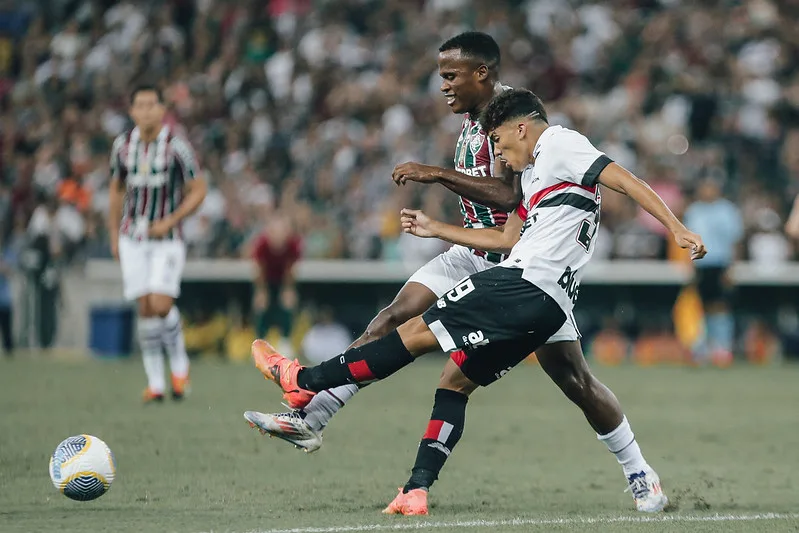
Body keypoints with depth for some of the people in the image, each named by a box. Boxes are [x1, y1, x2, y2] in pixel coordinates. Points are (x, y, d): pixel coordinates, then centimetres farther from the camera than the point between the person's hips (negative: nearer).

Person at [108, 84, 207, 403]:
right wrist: (114, 235, 12)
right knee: (145, 308, -2)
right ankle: (155, 382, 4)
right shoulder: (123, 145, 2)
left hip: (167, 239, -3)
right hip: (132, 237, 3)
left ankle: (179, 364, 10)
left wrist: (170, 221, -15)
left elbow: (198, 191, -4)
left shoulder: (176, 146, -9)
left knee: (161, 305, -15)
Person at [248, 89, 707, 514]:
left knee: (418, 332, -7)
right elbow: (509, 238, 33)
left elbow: (623, 179, -8)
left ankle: (304, 380, -5)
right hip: (546, 307, 10)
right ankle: (416, 492, 3)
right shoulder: (535, 173, 29)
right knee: (458, 380, 10)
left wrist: (677, 228, -17)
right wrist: (436, 230, 35)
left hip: (524, 283, -10)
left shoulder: (558, 143, 1)